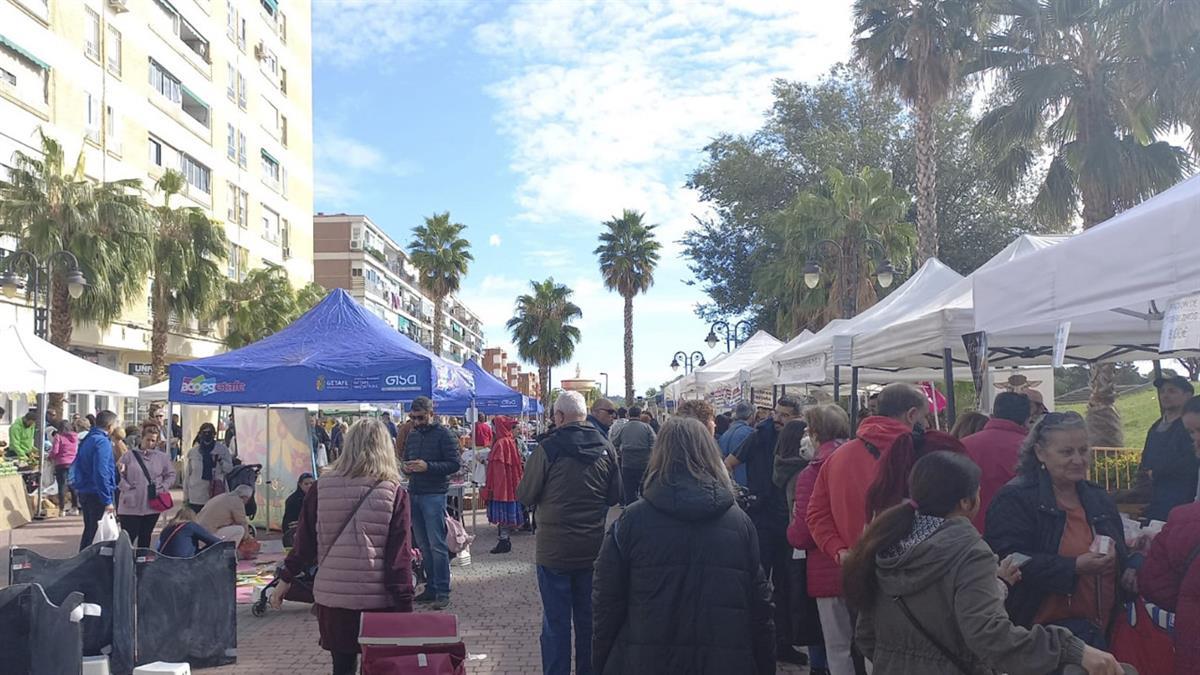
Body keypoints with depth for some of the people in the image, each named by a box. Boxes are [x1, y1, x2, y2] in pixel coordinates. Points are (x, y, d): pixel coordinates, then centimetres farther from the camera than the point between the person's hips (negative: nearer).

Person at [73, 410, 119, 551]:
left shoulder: (87, 439, 11)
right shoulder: (102, 442, -16)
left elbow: (77, 467, 17)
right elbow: (101, 473, -23)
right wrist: (107, 501, -21)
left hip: (84, 492, 9)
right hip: (97, 496, -9)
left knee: (89, 530, 18)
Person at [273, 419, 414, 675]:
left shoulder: (321, 488, -1)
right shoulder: (394, 494, -8)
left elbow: (304, 543, 6)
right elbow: (399, 558, -9)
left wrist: (286, 579, 21)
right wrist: (404, 607, -4)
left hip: (332, 596, 3)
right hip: (378, 599, -2)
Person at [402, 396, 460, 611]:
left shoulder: (444, 434, -6)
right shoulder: (412, 435, 14)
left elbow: (454, 464, -10)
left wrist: (428, 467, -21)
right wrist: (405, 467, -1)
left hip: (434, 495, -7)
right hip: (414, 494, 7)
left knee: (437, 545, -7)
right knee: (423, 545, 11)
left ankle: (442, 592, -2)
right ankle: (431, 587, 20)